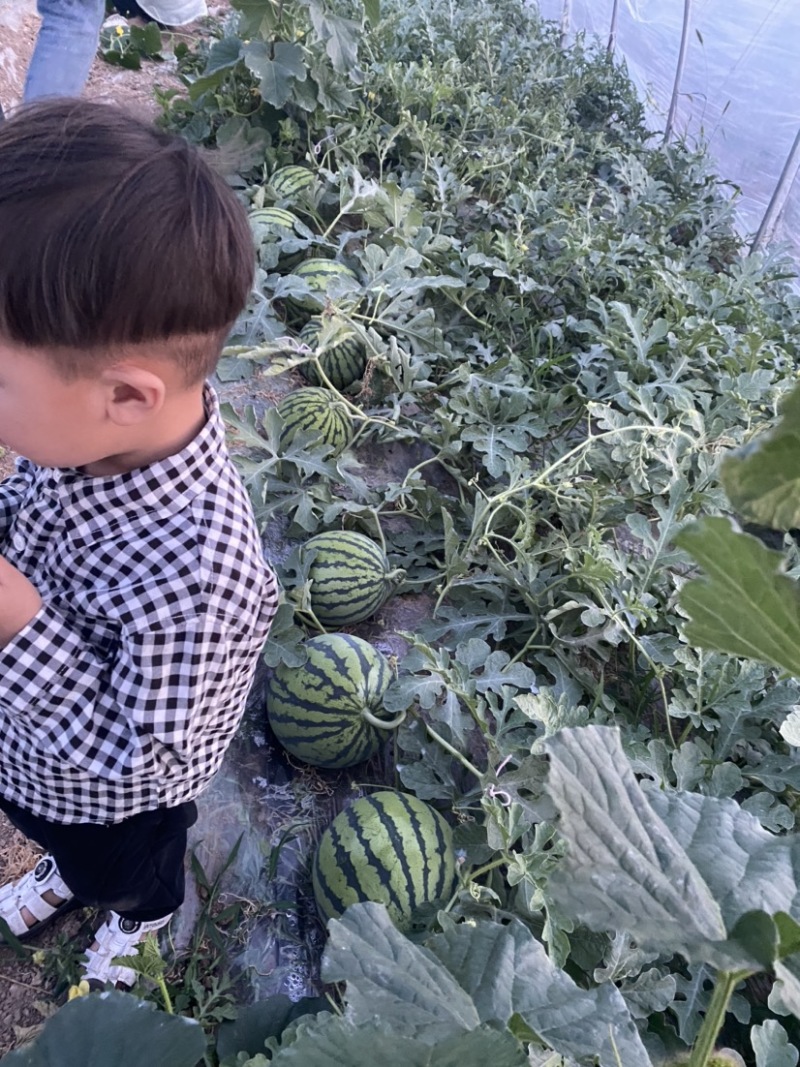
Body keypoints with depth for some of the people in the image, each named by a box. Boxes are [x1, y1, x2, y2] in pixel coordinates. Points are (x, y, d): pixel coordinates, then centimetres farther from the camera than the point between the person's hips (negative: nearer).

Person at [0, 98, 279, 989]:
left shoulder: (194, 575, -47)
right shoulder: (83, 432, -25)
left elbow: (143, 760, -35)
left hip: (115, 806, -5)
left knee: (126, 874, 33)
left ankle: (140, 916, 67)